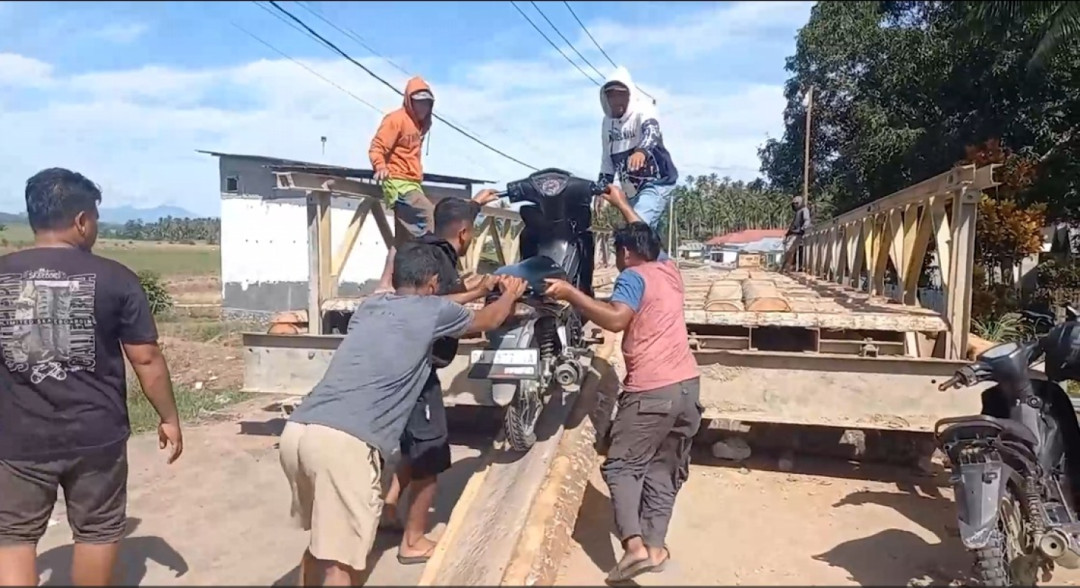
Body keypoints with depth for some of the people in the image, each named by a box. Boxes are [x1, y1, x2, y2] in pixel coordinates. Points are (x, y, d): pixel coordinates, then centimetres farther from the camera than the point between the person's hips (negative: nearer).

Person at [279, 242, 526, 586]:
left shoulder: (371, 305, 24)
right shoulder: (433, 310, 9)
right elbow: (489, 320, 29)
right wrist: (510, 294, 51)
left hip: (296, 431, 7)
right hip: (345, 442, -7)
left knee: (322, 539, 27)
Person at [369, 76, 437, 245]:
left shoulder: (420, 123, 18)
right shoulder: (396, 119, -8)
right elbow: (376, 147, -15)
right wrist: (381, 167, -31)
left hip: (411, 183, 9)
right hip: (399, 182, -9)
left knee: (405, 238, 8)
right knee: (431, 217, -24)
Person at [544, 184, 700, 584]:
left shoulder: (633, 276, -5)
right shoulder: (669, 269, 16)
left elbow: (616, 319, -23)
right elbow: (645, 238, 36)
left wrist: (570, 294, -18)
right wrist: (623, 205, 45)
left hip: (652, 389, -7)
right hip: (687, 384, 7)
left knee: (623, 466, 2)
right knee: (666, 469, 14)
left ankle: (635, 545, -12)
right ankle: (655, 546, 12)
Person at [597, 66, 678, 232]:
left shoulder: (643, 109, -11)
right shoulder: (608, 121, 10)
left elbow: (651, 131, -34)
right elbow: (607, 159, 18)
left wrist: (642, 151, -55)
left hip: (656, 183, -8)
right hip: (632, 190, 8)